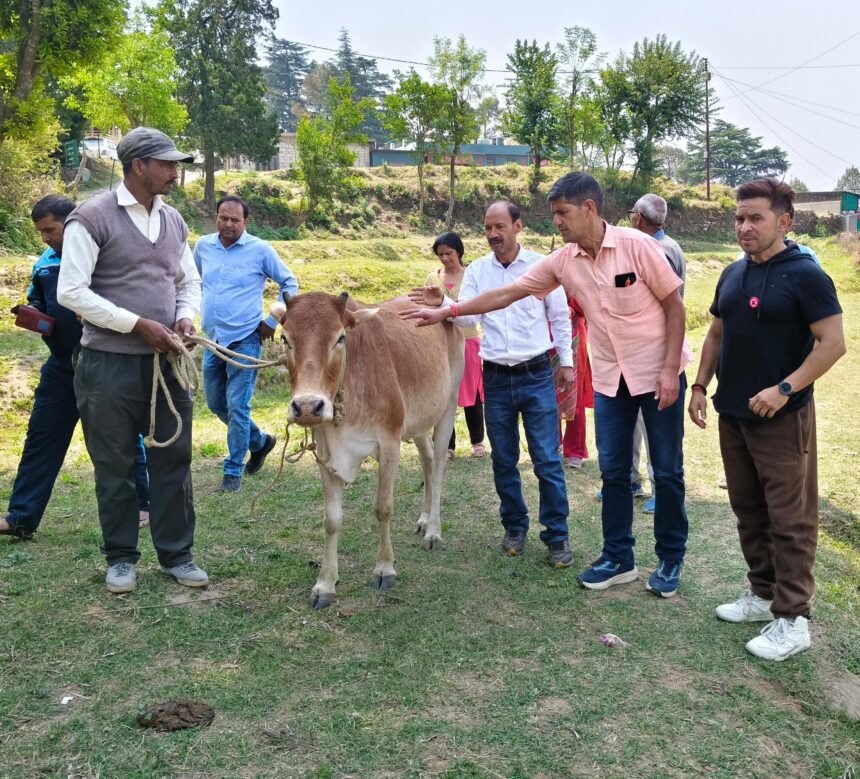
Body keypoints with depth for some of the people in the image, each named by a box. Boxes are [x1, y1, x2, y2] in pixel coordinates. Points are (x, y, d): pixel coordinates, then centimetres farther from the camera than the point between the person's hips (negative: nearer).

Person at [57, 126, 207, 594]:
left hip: (166, 362, 5)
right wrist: (138, 324, -16)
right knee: (115, 466, 7)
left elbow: (189, 282, 20)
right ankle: (121, 558, 22)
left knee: (173, 460, 8)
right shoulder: (92, 218, -8)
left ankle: (176, 555, 20)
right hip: (108, 364, -5)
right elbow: (71, 292, -13)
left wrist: (186, 318, -1)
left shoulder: (173, 221, 11)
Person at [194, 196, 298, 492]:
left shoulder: (260, 250, -8)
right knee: (215, 404, 15)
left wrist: (272, 322, -4)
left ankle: (233, 471, 9)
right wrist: (201, 308, 16)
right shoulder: (203, 246, 5)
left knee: (237, 407, -5)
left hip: (244, 340, -6)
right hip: (213, 339, 6)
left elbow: (290, 284, 0)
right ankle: (260, 440, 36)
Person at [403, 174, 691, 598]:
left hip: (658, 372, -4)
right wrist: (444, 312, 0)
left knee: (667, 470, 5)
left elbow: (674, 305, -10)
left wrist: (670, 369, -16)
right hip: (610, 377, 4)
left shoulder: (636, 245, -16)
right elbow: (504, 295, 2)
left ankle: (671, 560, 20)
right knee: (613, 469, 8)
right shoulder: (562, 262, -3)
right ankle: (618, 558, 21)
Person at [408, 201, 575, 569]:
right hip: (496, 378, 3)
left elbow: (560, 318, 5)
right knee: (503, 460, 11)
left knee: (547, 460, -1)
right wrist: (443, 304, -25)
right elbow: (467, 316, -6)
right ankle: (515, 527, 27)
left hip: (537, 376, -2)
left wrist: (567, 362, 4)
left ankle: (557, 535, 9)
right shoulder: (477, 270, 4)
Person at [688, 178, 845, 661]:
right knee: (748, 510, 16)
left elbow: (833, 343, -15)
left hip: (782, 418, -7)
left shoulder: (804, 275, -11)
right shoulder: (733, 275, 10)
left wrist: (784, 389, -22)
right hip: (733, 414, 7)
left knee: (790, 519, -1)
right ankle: (763, 594, 30)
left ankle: (792, 619, 7)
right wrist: (700, 386, 10)